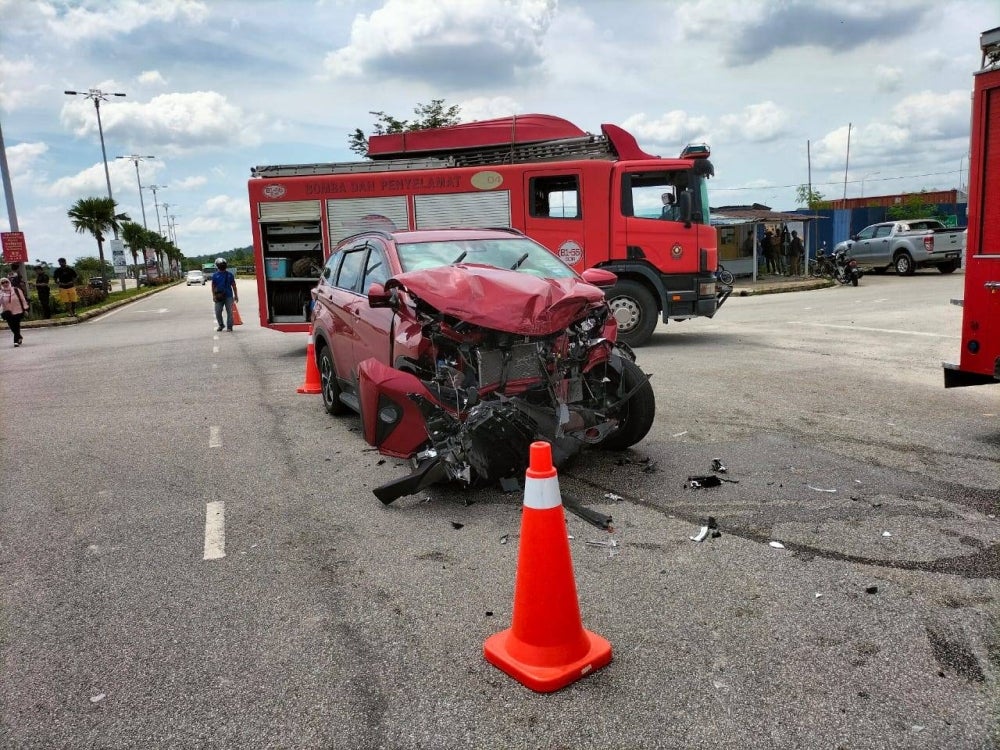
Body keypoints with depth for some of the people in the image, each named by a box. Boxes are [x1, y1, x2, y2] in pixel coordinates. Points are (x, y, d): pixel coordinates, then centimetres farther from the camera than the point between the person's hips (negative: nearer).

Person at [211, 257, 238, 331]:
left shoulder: (229, 274, 6)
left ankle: (229, 327, 5)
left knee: (229, 312, -3)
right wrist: (214, 295, -4)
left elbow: (233, 285, 9)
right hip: (219, 297, 1)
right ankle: (221, 325, 22)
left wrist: (236, 295, 6)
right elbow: (213, 286, 6)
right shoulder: (215, 275, 6)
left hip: (229, 296, -1)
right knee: (218, 312, 1)